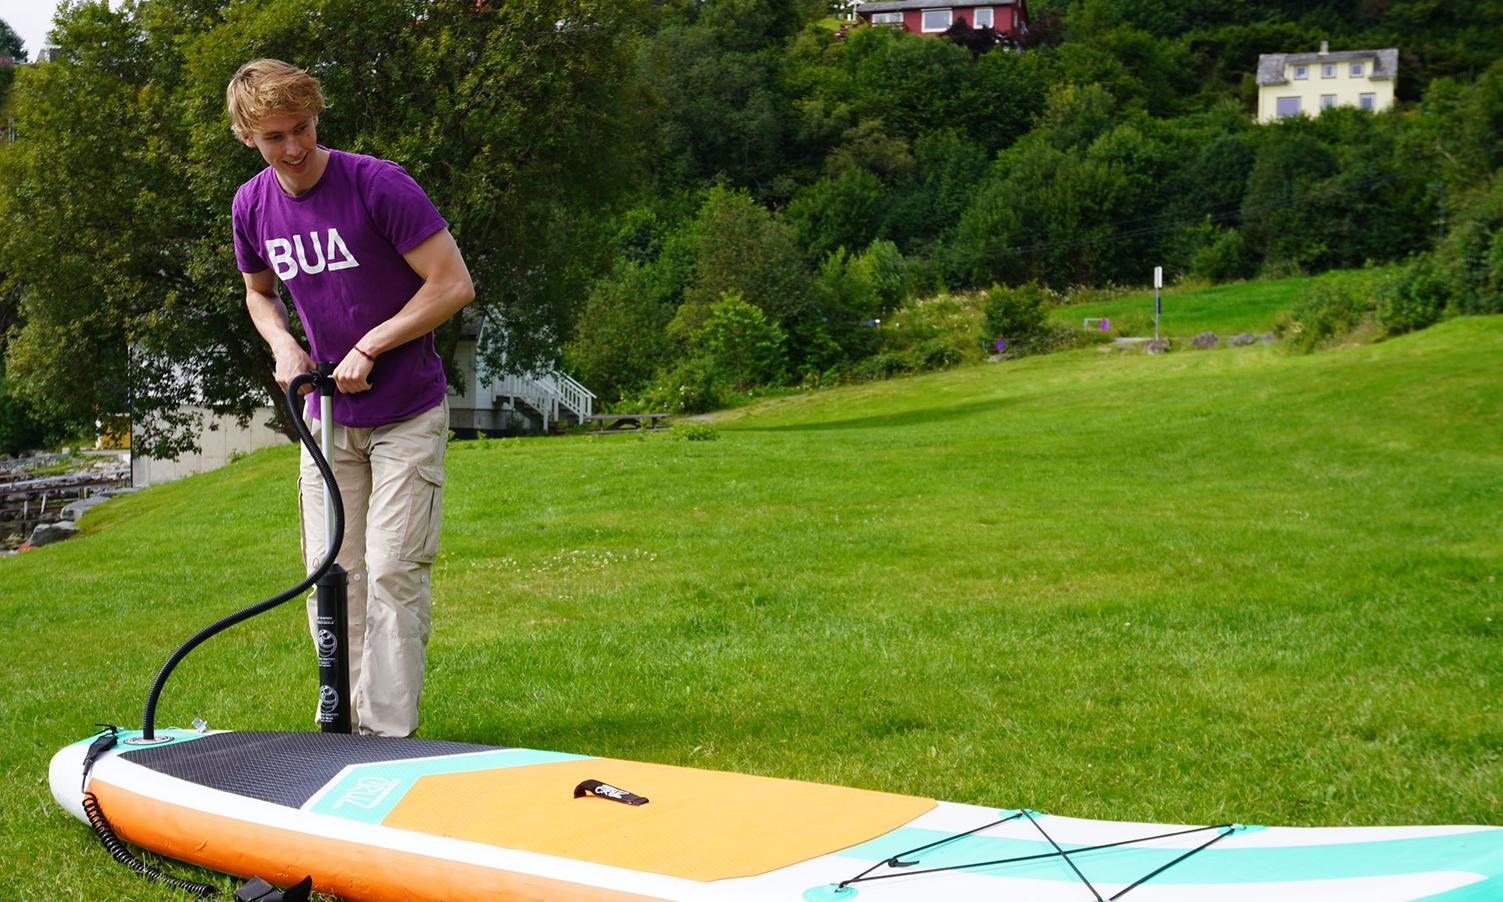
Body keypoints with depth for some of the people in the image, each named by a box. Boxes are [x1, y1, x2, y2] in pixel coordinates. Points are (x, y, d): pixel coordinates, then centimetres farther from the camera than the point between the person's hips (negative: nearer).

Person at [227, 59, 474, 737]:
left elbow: (454, 284, -17)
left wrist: (369, 347, -17)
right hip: (327, 414, 5)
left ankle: (390, 737, -5)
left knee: (393, 571, -9)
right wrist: (283, 344, -2)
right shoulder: (252, 205, 0)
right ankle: (343, 722, 16)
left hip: (408, 414, -5)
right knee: (332, 574, 6)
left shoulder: (378, 184, -18)